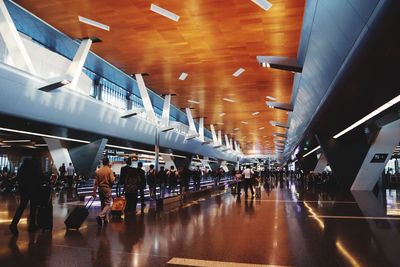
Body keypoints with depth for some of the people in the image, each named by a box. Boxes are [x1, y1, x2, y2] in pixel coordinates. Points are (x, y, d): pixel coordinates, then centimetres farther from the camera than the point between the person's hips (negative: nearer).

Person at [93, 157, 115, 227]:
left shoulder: (98, 171, 4)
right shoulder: (109, 170, -10)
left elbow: (96, 182, 5)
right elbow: (112, 180, -15)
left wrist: (94, 192, 9)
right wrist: (114, 177, 7)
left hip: (100, 188, 6)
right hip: (107, 188, -5)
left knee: (103, 204, 15)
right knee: (108, 204, -3)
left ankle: (105, 219, 19)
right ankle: (100, 216, -24)